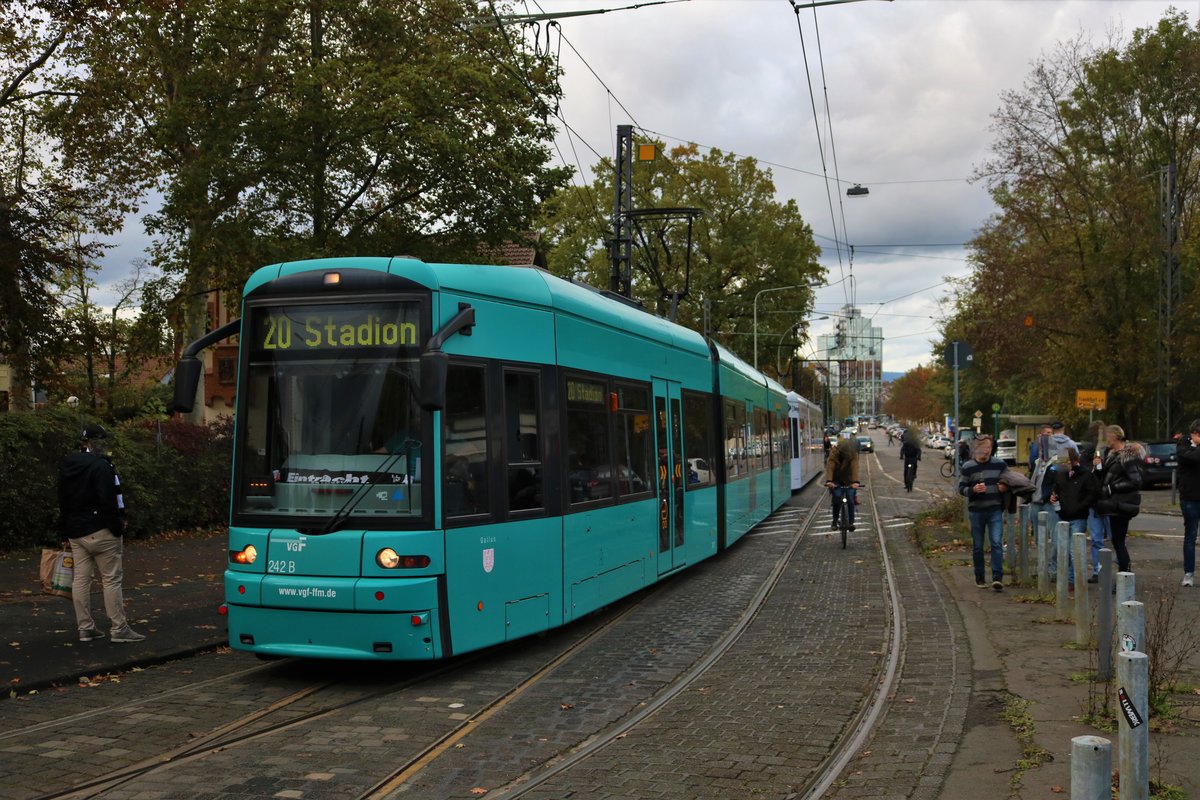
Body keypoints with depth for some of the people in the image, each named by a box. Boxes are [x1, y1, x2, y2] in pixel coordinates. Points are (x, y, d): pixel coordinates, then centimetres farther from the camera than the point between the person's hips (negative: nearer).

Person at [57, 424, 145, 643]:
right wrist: (117, 527, -15)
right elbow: (108, 501, -21)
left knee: (81, 578, 9)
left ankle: (85, 628, 13)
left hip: (75, 532, 8)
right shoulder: (100, 465, -16)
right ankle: (119, 628, -1)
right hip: (99, 531, -8)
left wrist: (67, 527, 21)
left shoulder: (67, 466, 12)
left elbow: (63, 500, 17)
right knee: (111, 579, -3)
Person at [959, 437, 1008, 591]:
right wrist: (973, 489, -19)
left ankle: (997, 578, -12)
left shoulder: (1000, 464, 3)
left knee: (997, 543, -11)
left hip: (995, 510, 0)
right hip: (976, 510, 0)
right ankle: (979, 579, 19)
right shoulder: (968, 467, -1)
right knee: (977, 546, 8)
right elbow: (961, 488, 1)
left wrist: (1005, 488, -8)